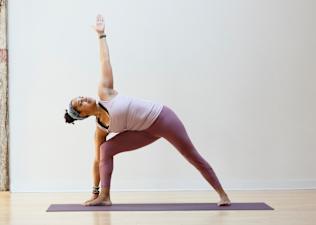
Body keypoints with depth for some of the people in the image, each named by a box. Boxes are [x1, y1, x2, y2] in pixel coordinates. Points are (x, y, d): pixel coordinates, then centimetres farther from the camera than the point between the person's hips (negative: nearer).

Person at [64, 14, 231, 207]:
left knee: (194, 157, -1)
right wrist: (95, 191, 6)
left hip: (161, 116, -3)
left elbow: (105, 61, 3)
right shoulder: (100, 130, 0)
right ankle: (104, 196, -8)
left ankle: (222, 194, 7)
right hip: (148, 131, 3)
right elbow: (97, 160, 5)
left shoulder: (104, 93, -6)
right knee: (105, 149, -8)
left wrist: (101, 34, 7)